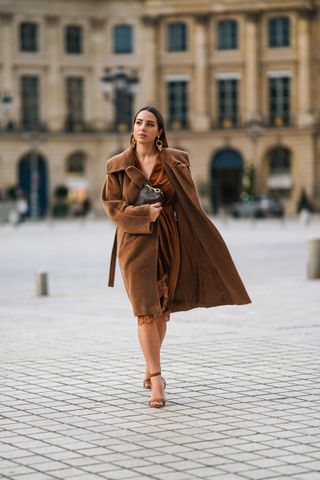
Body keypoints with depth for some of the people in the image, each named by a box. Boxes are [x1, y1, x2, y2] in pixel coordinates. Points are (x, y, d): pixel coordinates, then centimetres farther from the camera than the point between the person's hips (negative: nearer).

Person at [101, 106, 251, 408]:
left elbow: (189, 204, 4)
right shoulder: (118, 165, 2)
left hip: (168, 241, 2)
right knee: (146, 310, -10)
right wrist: (144, 213, -12)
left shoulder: (175, 161, 3)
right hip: (136, 243, -2)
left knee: (163, 309, 11)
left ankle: (150, 369, 31)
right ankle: (156, 379, -11)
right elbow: (111, 205, 1)